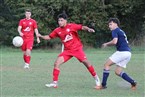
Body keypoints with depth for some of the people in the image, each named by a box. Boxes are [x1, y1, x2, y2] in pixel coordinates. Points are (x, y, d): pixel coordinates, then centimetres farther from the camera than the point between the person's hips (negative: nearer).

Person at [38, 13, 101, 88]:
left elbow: (82, 27, -16)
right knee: (57, 63, -10)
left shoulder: (71, 26, -11)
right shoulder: (57, 30, 2)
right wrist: (41, 36, -3)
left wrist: (88, 29, -35)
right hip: (67, 50, 4)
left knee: (86, 63, -6)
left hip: (77, 49, -4)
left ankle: (96, 78, 16)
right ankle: (55, 83, -6)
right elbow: (49, 37, 11)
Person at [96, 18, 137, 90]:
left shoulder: (115, 31, -3)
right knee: (118, 72, 12)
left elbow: (114, 41, -18)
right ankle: (133, 82, 2)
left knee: (107, 64, -1)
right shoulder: (121, 31, 25)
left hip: (122, 51, -9)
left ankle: (103, 85, -3)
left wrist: (106, 44, -2)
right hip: (128, 53, 9)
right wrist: (107, 44, 20)